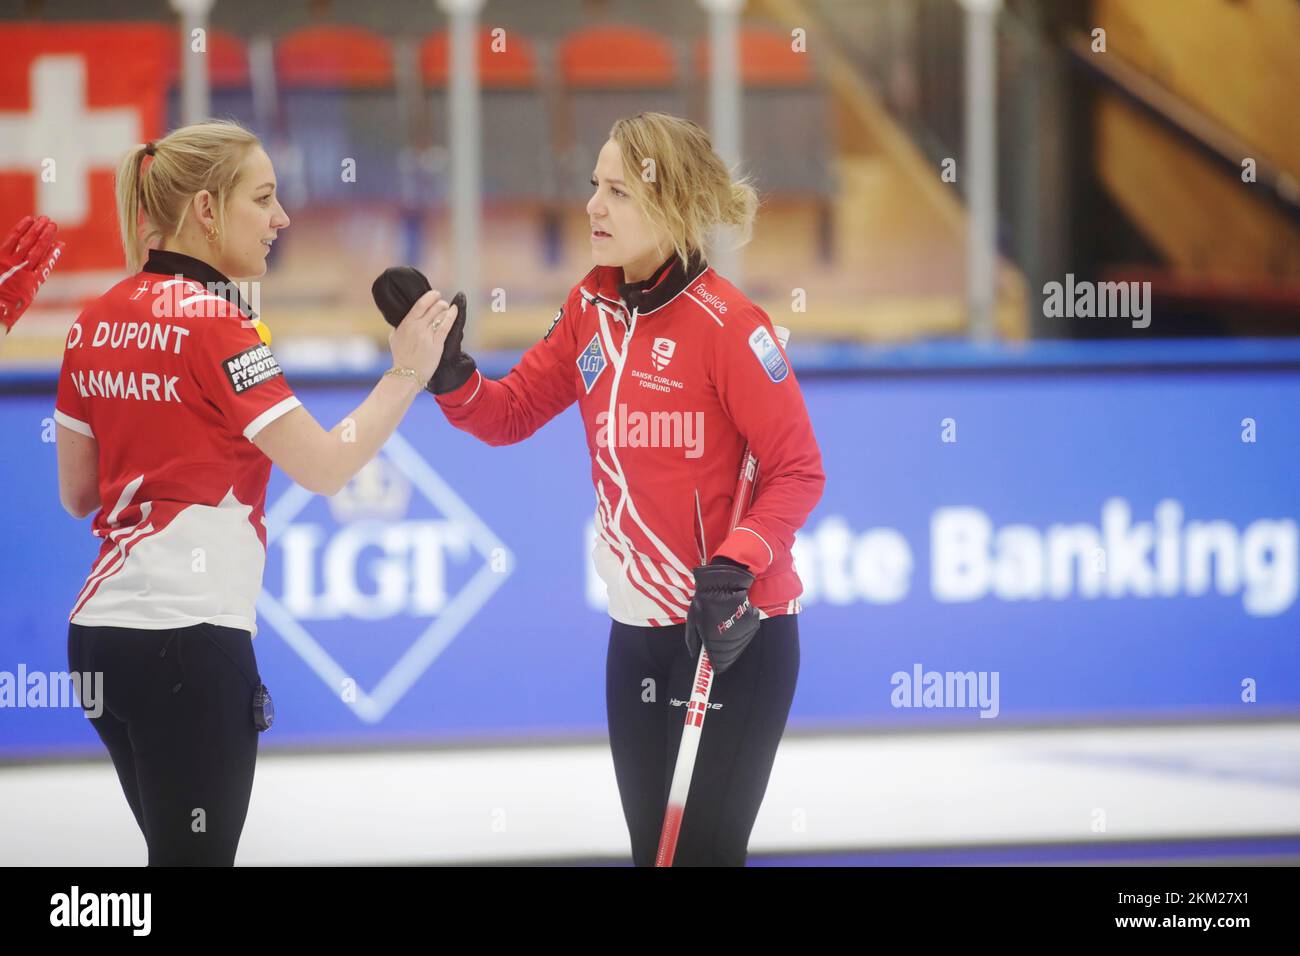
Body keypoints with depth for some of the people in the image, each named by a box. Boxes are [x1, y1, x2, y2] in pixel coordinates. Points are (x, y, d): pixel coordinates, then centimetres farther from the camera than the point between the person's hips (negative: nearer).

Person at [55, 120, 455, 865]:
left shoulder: (100, 322, 10)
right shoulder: (214, 322, -12)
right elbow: (327, 468, -16)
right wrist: (409, 372, -6)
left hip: (100, 631, 8)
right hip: (189, 640, -8)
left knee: (175, 849, 17)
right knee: (197, 854, -2)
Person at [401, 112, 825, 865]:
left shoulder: (727, 324, -17)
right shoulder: (591, 309, 4)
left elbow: (799, 471, -14)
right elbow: (509, 415, 6)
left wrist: (738, 562, -26)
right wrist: (449, 375, -13)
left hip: (734, 631, -7)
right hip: (638, 628, 7)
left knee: (704, 849, -2)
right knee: (652, 846, 15)